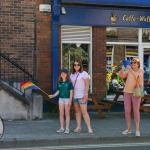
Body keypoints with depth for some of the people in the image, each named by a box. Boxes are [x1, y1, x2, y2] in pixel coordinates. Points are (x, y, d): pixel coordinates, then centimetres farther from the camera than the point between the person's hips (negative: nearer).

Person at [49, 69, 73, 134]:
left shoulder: (69, 83, -6)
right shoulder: (59, 83, 6)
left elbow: (71, 92, -7)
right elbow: (58, 91, 12)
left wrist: (70, 100, -12)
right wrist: (53, 95, -3)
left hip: (67, 99, -4)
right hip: (61, 99, 4)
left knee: (67, 114, 2)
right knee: (61, 114, 5)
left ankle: (67, 128, 7)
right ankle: (62, 128, 12)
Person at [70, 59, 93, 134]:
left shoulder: (84, 73, -5)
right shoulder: (72, 74, 13)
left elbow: (87, 85, -9)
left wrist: (85, 95, -16)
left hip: (81, 96, -6)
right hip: (74, 96, 6)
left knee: (84, 112, -10)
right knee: (77, 111, 7)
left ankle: (89, 128, -8)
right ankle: (78, 127, 11)